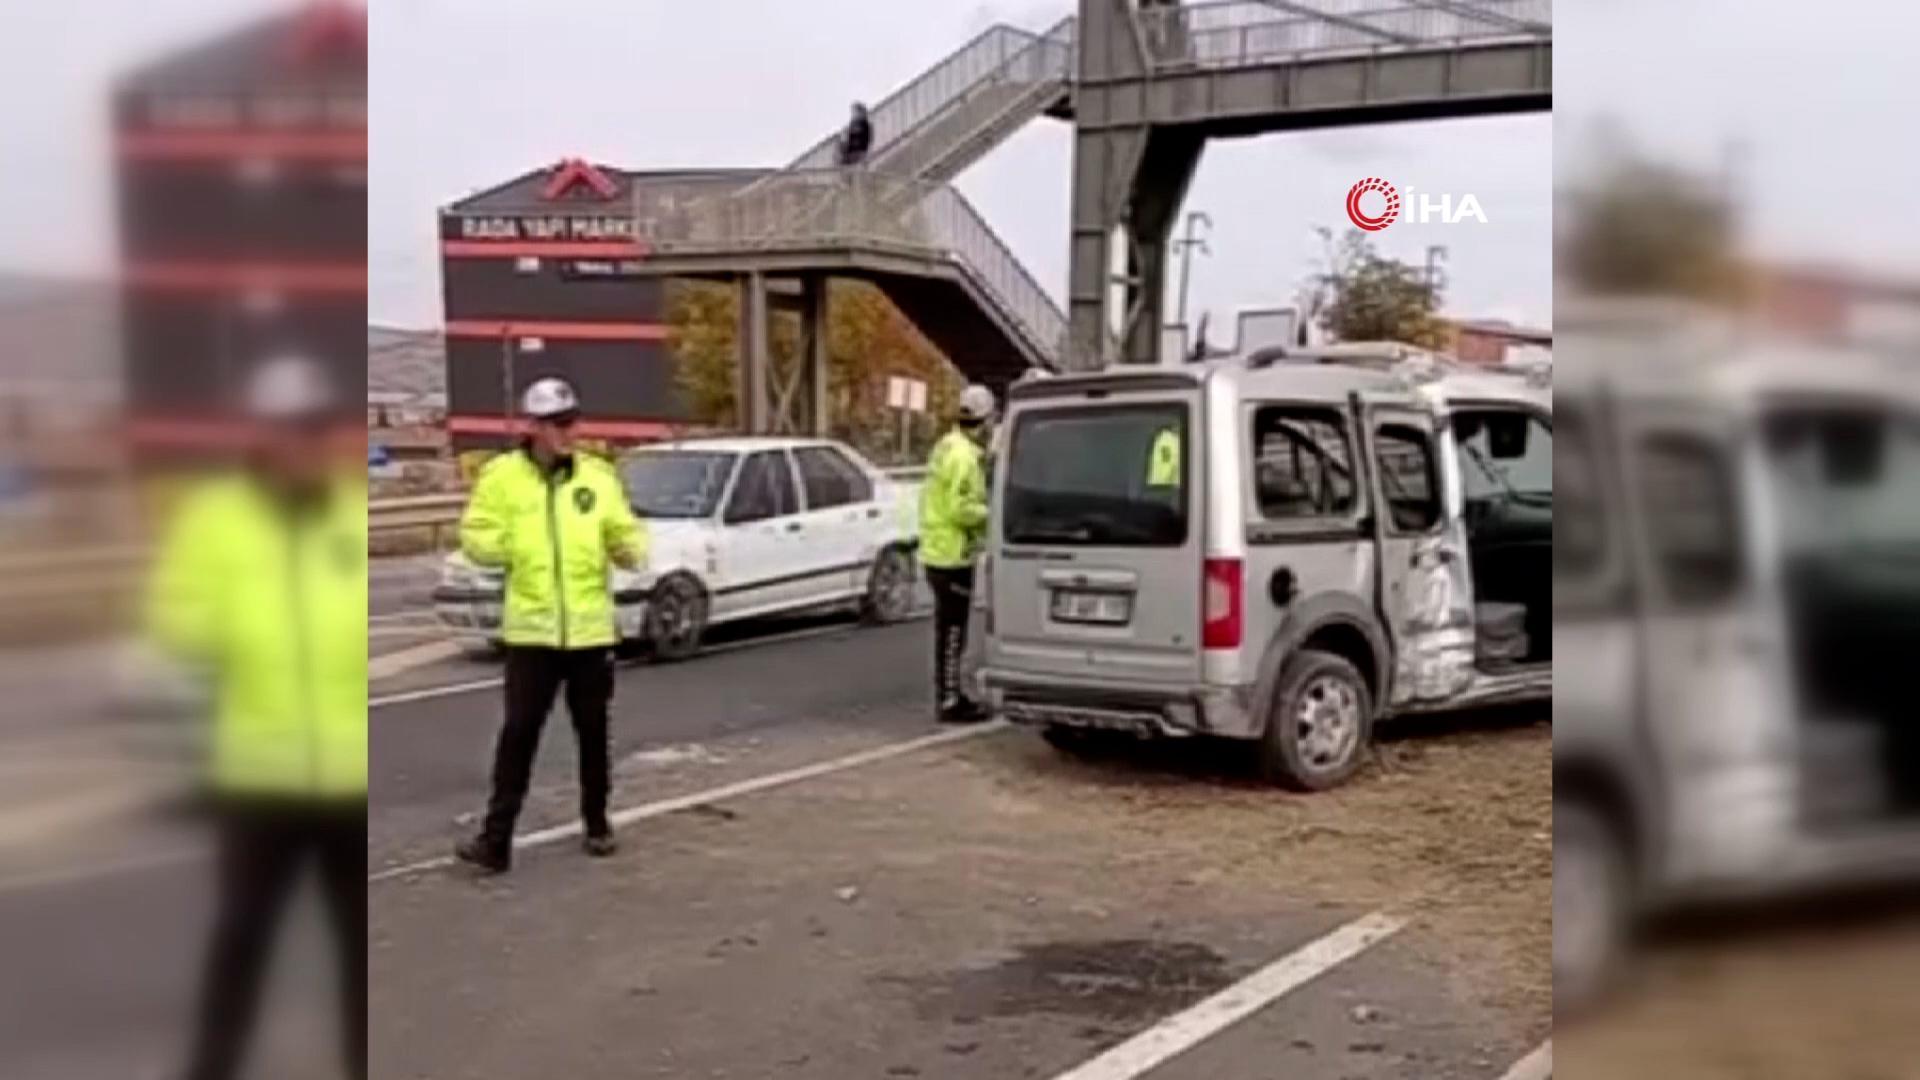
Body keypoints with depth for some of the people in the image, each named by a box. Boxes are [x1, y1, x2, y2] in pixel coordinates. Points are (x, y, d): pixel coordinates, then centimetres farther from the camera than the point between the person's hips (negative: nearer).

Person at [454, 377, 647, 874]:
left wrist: (629, 548, -14)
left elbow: (626, 534, 7)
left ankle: (597, 823, 28)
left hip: (590, 627, 2)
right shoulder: (502, 474, -2)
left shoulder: (598, 474, 4)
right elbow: (475, 536, 0)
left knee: (593, 731, 13)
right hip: (531, 628, -2)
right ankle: (496, 837, 1)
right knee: (519, 731, -2)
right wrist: (513, 549, -17)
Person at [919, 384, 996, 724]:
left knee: (948, 628, 16)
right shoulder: (965, 457, -20)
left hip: (938, 550, 10)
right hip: (952, 554, -10)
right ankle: (949, 702, 0)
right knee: (952, 630, -4)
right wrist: (991, 514, -11)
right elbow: (961, 509, -24)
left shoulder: (948, 446, 11)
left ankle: (948, 694, 25)